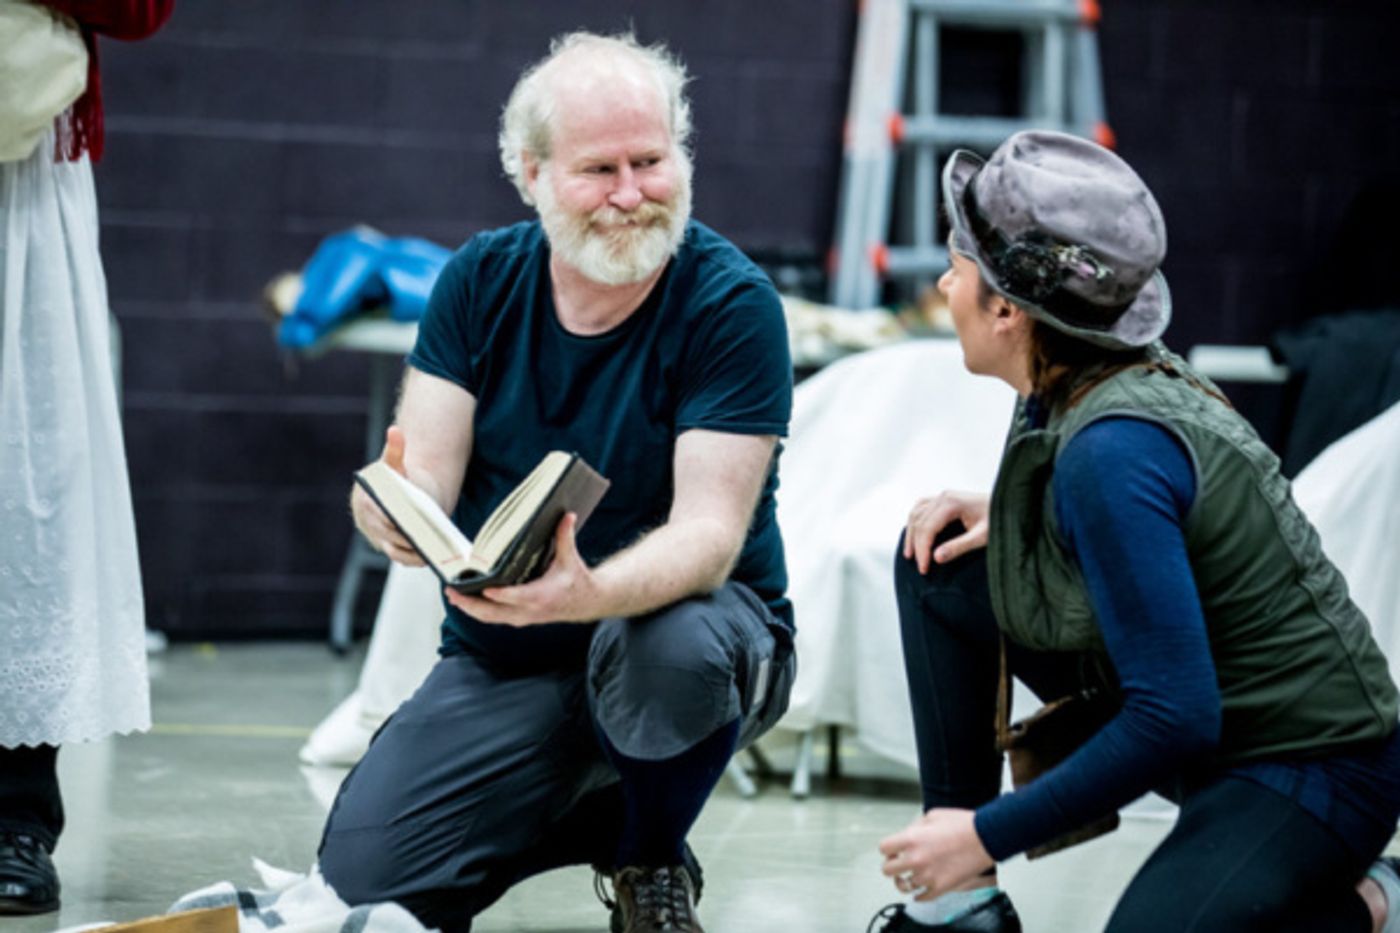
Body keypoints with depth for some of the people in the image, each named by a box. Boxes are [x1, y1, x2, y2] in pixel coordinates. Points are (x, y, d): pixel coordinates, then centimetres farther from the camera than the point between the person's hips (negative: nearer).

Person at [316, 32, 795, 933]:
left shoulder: (733, 305, -16)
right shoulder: (482, 281, -3)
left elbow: (710, 532, -25)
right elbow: (424, 478, -9)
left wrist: (587, 594, -46)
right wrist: (391, 509, -36)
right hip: (502, 660, 4)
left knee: (669, 646, -40)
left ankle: (654, 859, -6)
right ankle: (589, 815, 16)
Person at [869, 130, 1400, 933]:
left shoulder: (1111, 449, -27)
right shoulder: (1084, 387, 0)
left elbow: (1176, 717, -28)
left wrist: (988, 834, -20)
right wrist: (1003, 523, 4)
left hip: (1313, 768, -9)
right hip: (1213, 721, 9)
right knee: (938, 563, 5)